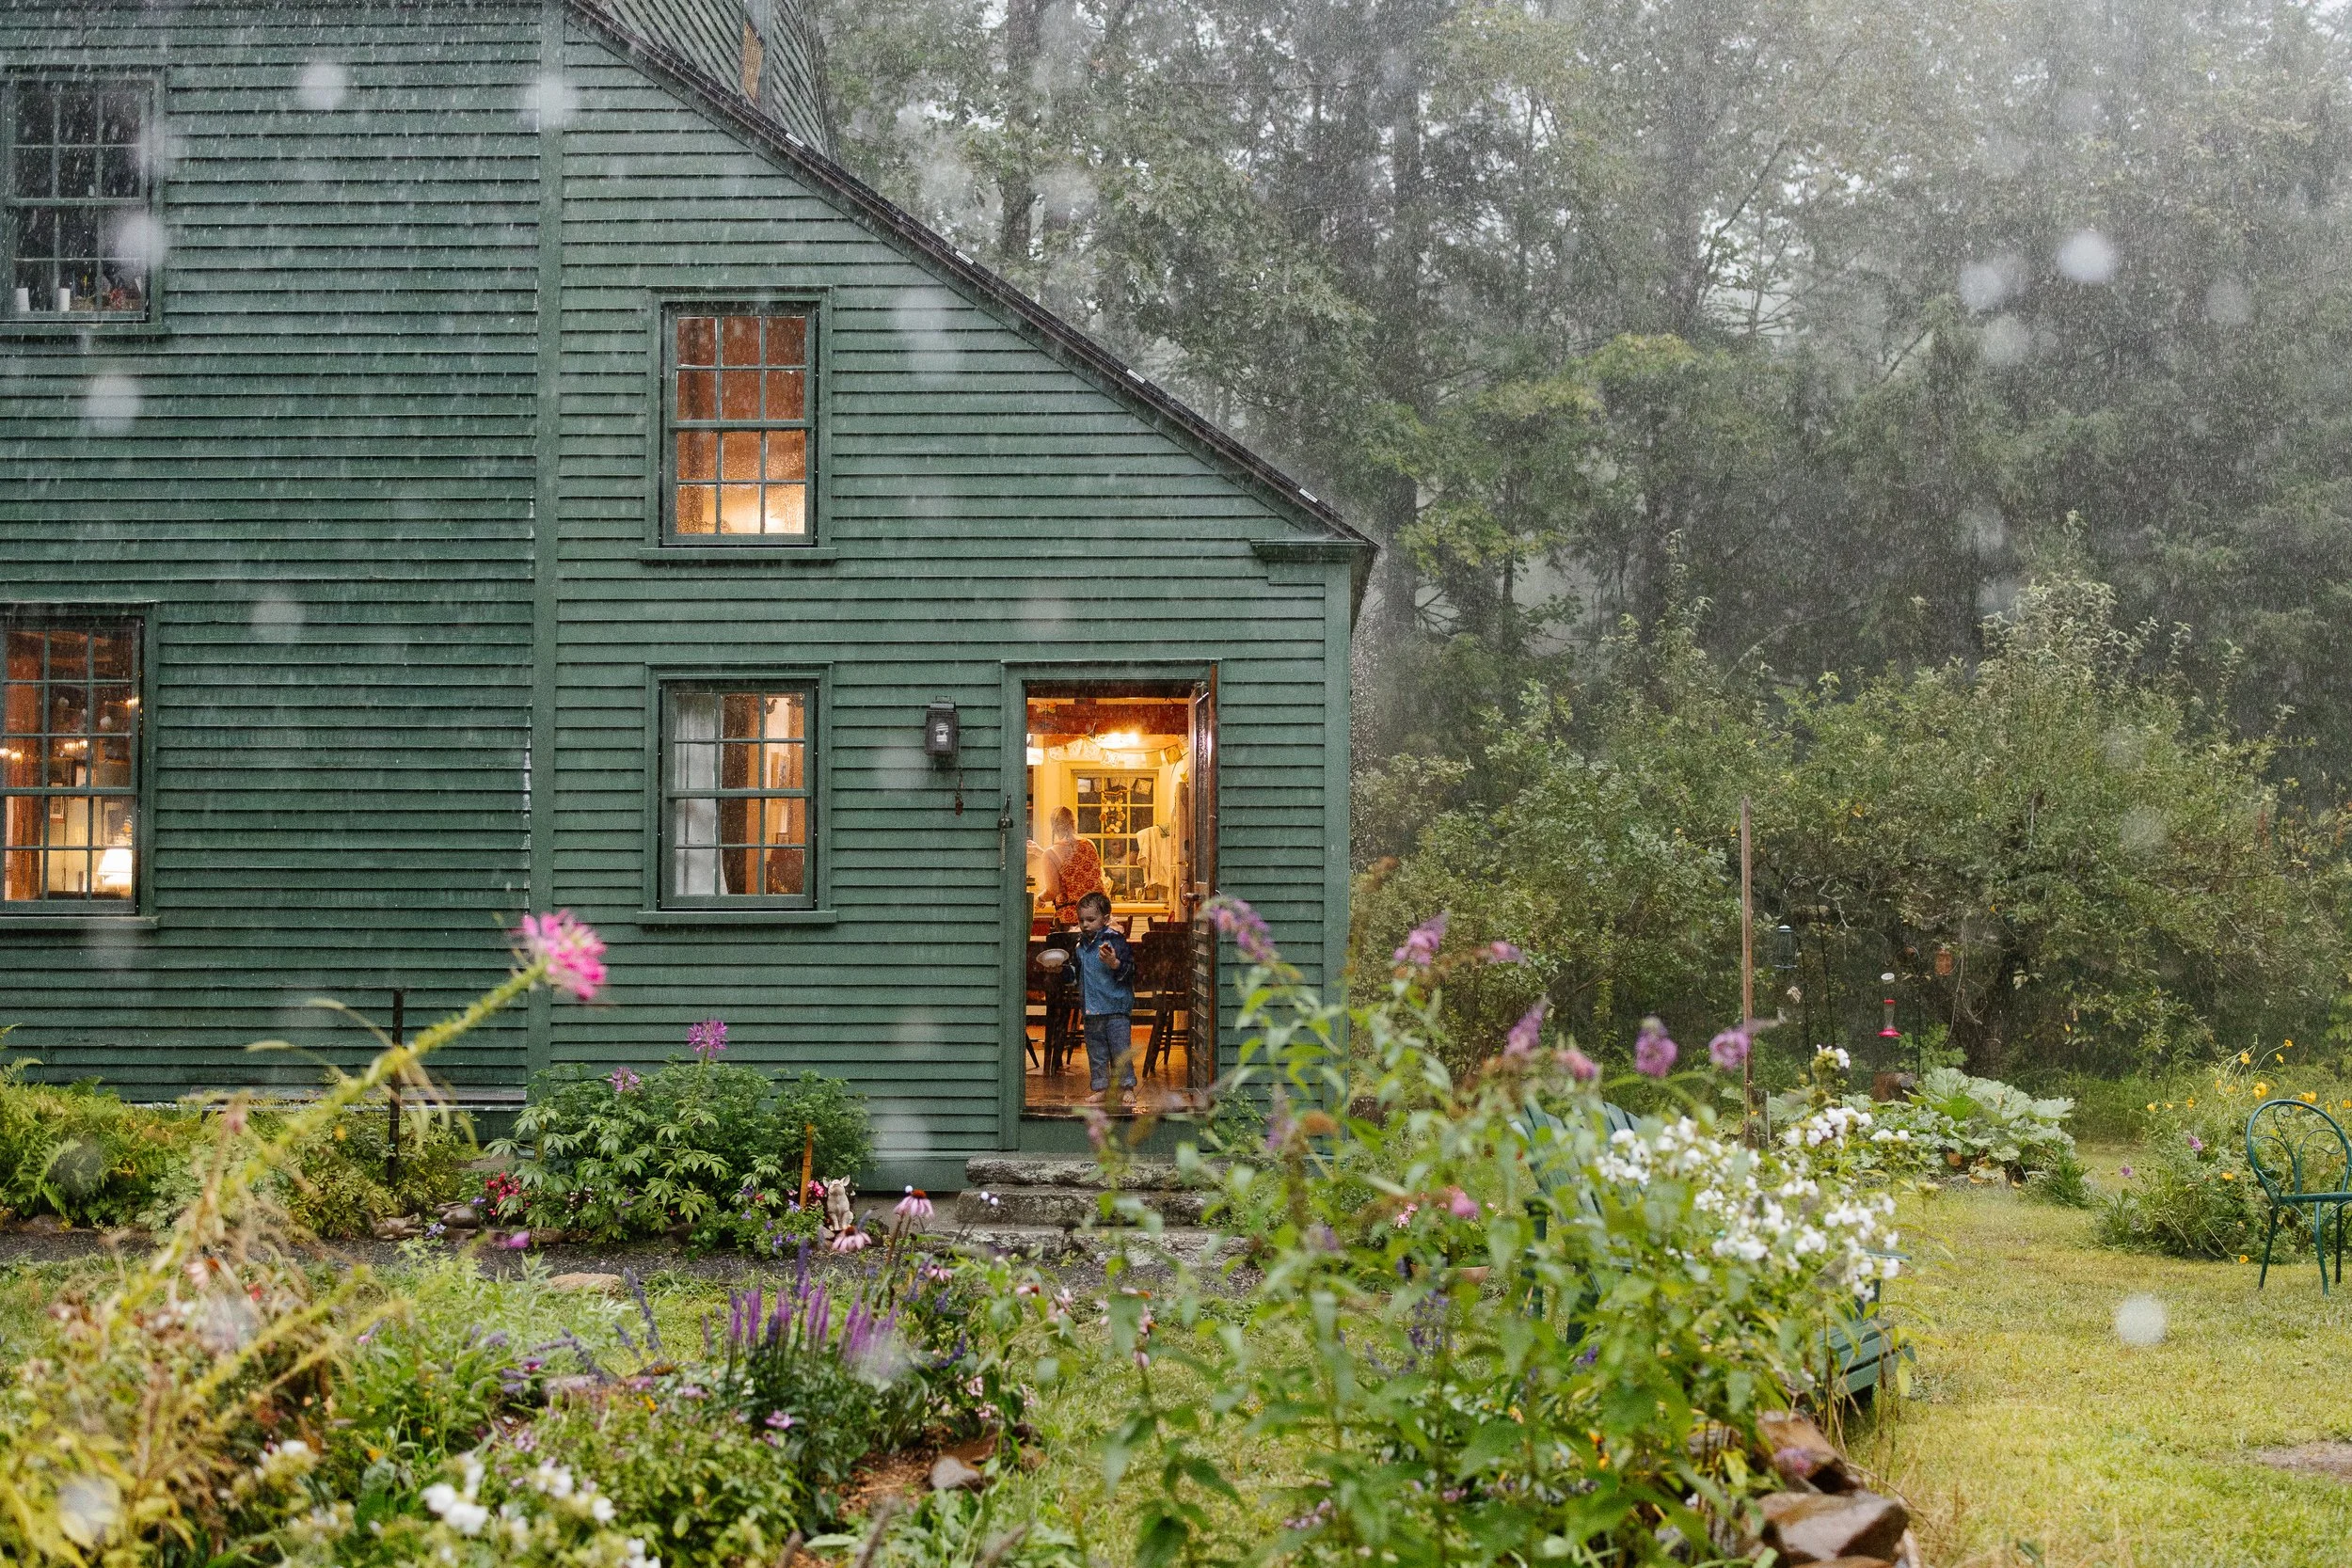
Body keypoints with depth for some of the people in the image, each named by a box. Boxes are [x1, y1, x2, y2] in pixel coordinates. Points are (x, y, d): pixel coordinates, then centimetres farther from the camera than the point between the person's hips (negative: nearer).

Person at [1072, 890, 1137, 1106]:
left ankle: (1127, 1087, 6)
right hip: (1091, 1010, 6)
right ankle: (1100, 1088, 18)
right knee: (1096, 1051, 10)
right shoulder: (1081, 946, 12)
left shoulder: (1116, 941, -8)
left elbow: (1129, 971, -12)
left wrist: (1115, 964, -28)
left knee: (1120, 1049, -4)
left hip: (1116, 1007, -6)